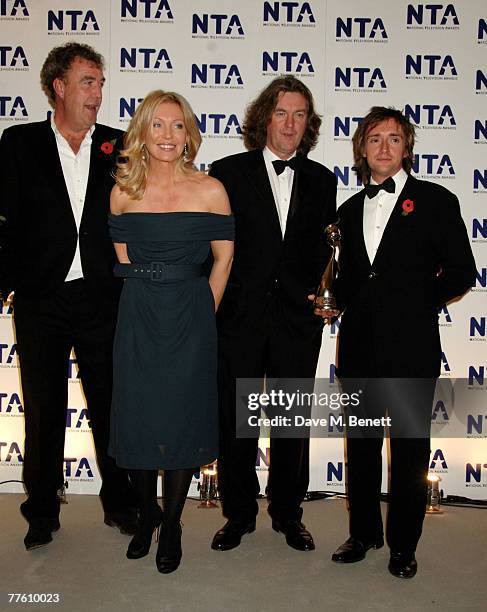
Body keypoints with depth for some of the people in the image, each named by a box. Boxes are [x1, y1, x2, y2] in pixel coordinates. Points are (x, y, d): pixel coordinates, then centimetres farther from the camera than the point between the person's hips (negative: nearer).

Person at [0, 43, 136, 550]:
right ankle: (42, 510, 28)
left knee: (110, 407, 11)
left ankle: (119, 502, 29)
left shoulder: (118, 146, 5)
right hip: (41, 299, 0)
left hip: (102, 300, 1)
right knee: (43, 410, 11)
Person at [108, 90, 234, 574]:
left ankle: (171, 527, 24)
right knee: (136, 418, 7)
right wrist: (151, 300, 6)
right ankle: (146, 513, 32)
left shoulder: (210, 191, -4)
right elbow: (123, 260, 10)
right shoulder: (124, 192, 3)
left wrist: (200, 312, 3)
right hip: (138, 320, 2)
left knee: (182, 419, 5)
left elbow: (223, 259, 3)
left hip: (190, 320, -2)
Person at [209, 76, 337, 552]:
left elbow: (322, 249, 12)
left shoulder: (321, 181, 9)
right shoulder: (228, 172, 2)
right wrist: (212, 307, -4)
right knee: (234, 421, 8)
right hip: (238, 317, -1)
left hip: (297, 320, 2)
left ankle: (288, 513, 29)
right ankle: (238, 513, 26)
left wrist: (316, 296, -1)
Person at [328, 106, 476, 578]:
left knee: (410, 445, 5)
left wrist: (418, 303, -4)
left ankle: (403, 544, 21)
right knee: (361, 442, 13)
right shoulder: (350, 210, 14)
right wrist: (334, 303, 1)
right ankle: (364, 533, 29)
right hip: (360, 345, 4)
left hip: (411, 345, -4)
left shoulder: (435, 200, 1)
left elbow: (461, 272, -2)